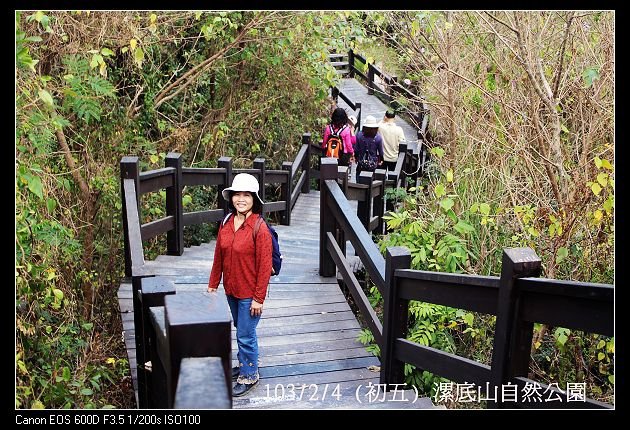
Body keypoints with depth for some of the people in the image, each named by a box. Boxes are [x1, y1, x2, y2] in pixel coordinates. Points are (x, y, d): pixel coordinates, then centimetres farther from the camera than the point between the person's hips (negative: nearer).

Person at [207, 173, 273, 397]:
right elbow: (218, 257, 8)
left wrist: (258, 298, -16)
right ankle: (244, 364, 41)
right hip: (231, 290, 6)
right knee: (241, 330, 22)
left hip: (249, 293, -6)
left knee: (245, 335, 4)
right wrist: (213, 284, 10)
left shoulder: (260, 229, -20)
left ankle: (249, 375, 23)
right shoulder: (226, 223, -1)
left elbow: (264, 266, -18)